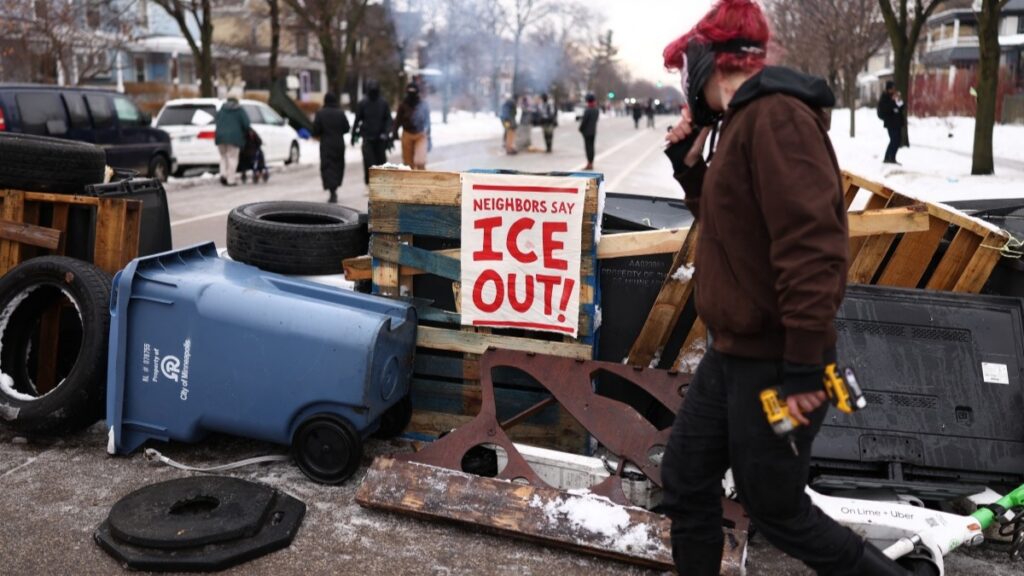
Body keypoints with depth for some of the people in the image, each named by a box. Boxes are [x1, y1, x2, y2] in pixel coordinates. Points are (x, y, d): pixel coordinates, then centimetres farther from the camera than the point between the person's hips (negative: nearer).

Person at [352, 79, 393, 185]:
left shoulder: (383, 103, 2)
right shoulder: (363, 103, 1)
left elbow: (388, 120, 2)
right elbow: (357, 120, 7)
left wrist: (386, 133, -12)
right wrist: (354, 134, 8)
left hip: (380, 138, 1)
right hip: (367, 137, -1)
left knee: (381, 160, 4)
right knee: (368, 161, -8)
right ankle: (369, 182, -1)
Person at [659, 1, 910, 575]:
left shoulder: (775, 114, -19)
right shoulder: (744, 120, 12)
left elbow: (812, 240, -27)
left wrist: (804, 363, -26)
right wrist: (689, 167, 9)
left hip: (773, 363, -10)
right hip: (734, 354, 10)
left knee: (777, 510, 7)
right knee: (686, 481, 17)